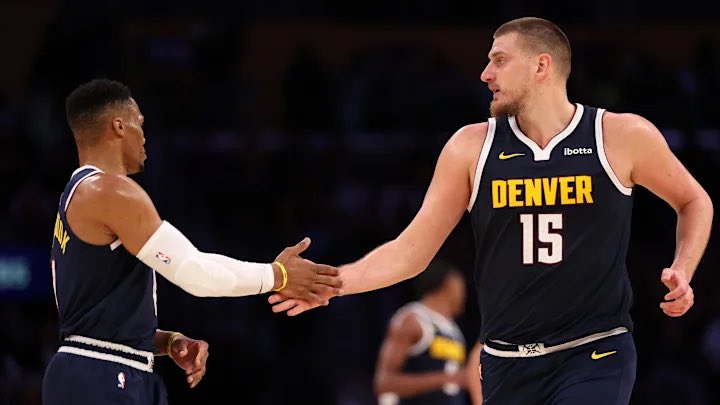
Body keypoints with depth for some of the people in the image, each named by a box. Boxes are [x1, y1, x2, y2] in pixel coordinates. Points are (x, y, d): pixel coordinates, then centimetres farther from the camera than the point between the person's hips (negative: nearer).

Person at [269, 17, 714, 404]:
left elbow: (694, 202, 13)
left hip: (595, 356, -3)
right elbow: (411, 251, 5)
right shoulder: (473, 147, 2)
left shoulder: (622, 136, -4)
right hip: (509, 360, 3)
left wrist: (683, 271, -3)